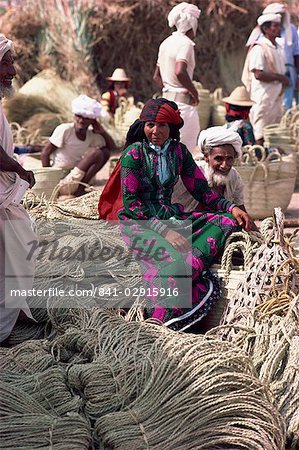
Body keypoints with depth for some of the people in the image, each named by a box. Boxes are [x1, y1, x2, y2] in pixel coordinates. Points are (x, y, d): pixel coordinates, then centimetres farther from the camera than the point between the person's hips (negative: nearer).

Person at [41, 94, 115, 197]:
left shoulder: (92, 136, 5)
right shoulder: (64, 130, -13)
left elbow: (112, 147, 11)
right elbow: (45, 153, -11)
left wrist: (102, 132, -5)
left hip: (73, 176, 8)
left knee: (105, 152, 3)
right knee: (96, 153, -18)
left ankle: (81, 187, -3)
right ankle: (80, 189, -14)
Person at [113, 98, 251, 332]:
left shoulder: (179, 151, 9)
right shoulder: (133, 153, -7)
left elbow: (201, 189, 12)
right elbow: (130, 203, -12)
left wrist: (232, 207, -6)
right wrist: (165, 231, -23)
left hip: (170, 216, 7)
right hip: (138, 222, -6)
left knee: (227, 221, -16)